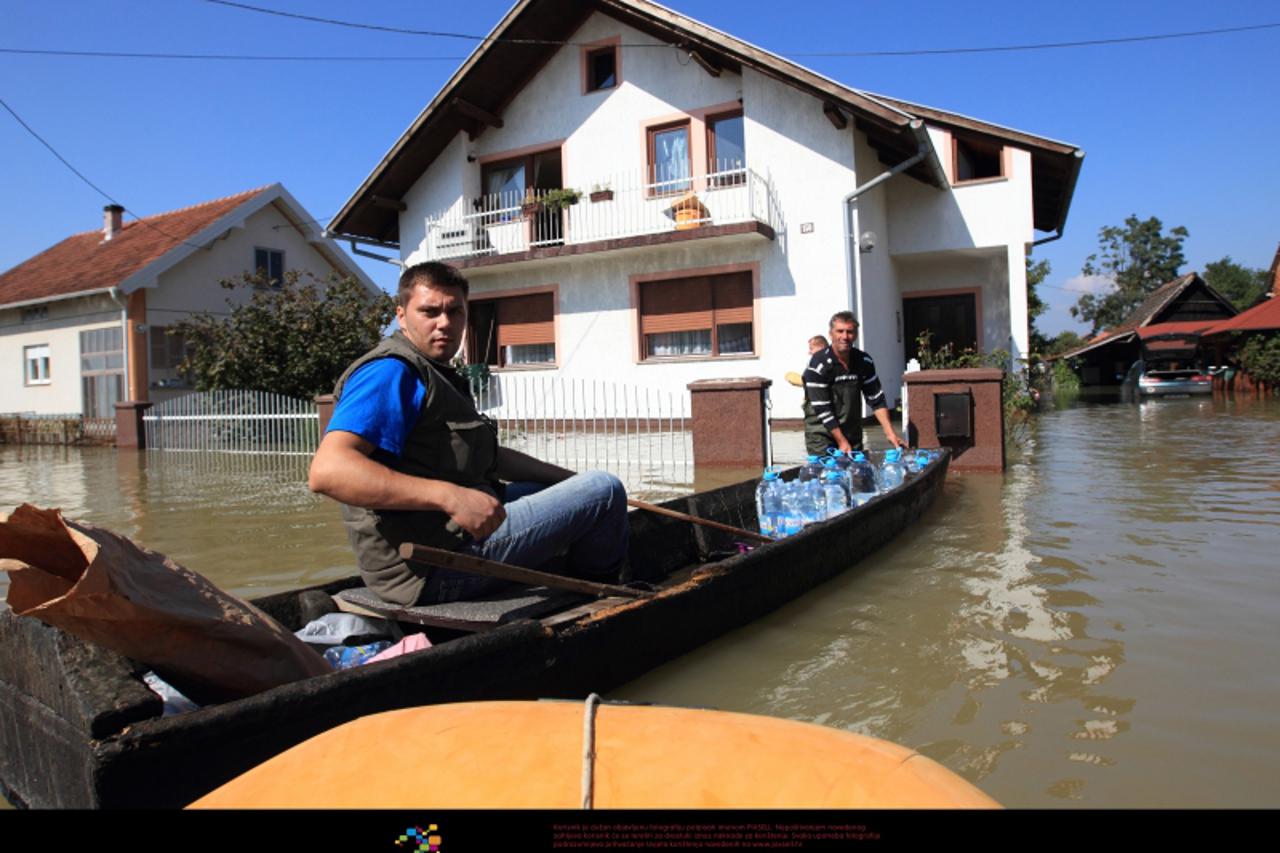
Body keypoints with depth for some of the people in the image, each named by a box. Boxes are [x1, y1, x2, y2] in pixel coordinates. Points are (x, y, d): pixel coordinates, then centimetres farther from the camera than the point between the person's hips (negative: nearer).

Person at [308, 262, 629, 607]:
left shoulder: (436, 376, 18)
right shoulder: (391, 372, -15)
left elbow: (488, 455, 26)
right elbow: (327, 472, -30)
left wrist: (571, 478, 16)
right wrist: (450, 496, -37)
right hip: (433, 567, -11)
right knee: (604, 490, -7)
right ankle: (599, 585, 21)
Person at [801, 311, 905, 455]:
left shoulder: (864, 361, 0)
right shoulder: (819, 365, -16)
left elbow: (877, 400, 4)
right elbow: (822, 409, -18)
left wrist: (890, 433, -5)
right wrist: (841, 442, -19)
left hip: (853, 434, 5)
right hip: (822, 436, -5)